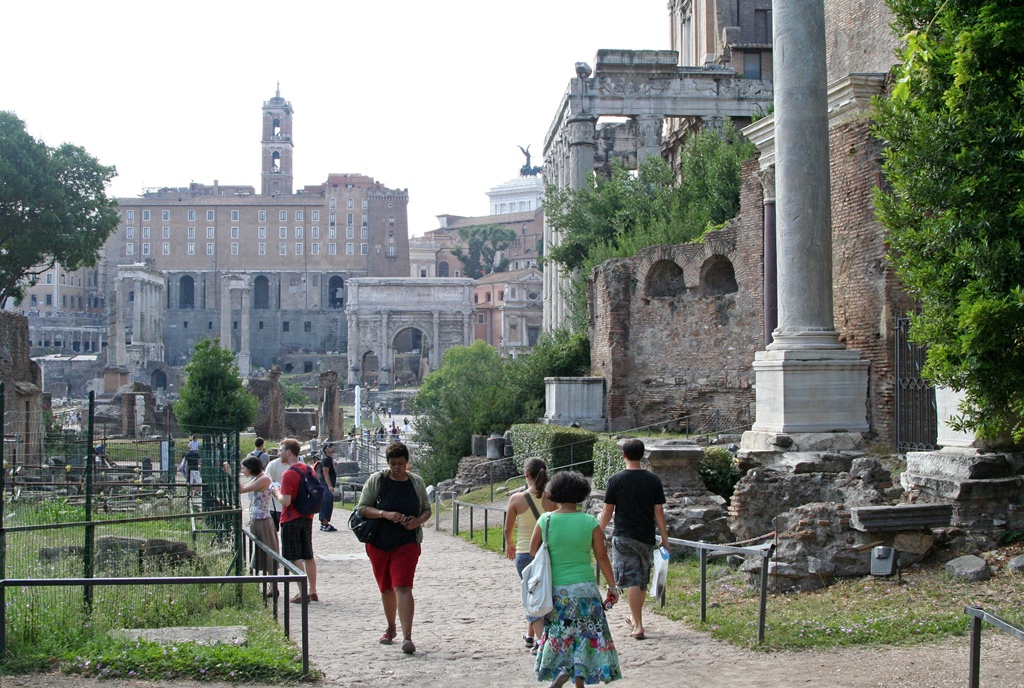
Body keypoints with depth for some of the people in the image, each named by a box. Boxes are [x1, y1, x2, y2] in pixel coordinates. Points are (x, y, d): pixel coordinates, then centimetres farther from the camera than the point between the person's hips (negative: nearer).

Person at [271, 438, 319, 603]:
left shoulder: (288, 474, -18)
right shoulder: (309, 470, 7)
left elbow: (286, 501, -23)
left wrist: (277, 493, -5)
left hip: (291, 520, -8)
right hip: (307, 518, 8)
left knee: (295, 558, -2)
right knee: (308, 556, 13)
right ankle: (313, 592, 18)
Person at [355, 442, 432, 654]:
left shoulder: (416, 482, 3)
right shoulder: (377, 480, -2)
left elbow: (427, 509, 12)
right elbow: (362, 508, -3)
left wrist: (417, 521, -11)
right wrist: (385, 514, -19)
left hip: (407, 543, -1)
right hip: (379, 543, 2)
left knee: (403, 587, -15)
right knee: (386, 588, 14)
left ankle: (407, 636, -20)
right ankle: (391, 628, 35)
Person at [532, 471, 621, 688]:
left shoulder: (545, 521, -6)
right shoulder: (590, 522, -7)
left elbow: (533, 554, 0)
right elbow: (602, 556, -2)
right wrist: (612, 586, 8)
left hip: (555, 589, 1)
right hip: (584, 587, -1)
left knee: (558, 634, 15)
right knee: (587, 633, 12)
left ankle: (561, 670, -6)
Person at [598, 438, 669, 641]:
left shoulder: (616, 480, -7)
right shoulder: (653, 480, -1)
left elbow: (607, 511, -3)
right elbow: (658, 512, 0)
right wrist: (665, 538, 6)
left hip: (623, 537, -3)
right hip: (646, 537, 3)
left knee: (631, 581, -3)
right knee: (642, 581, 17)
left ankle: (638, 626, -8)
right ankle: (635, 618, 34)